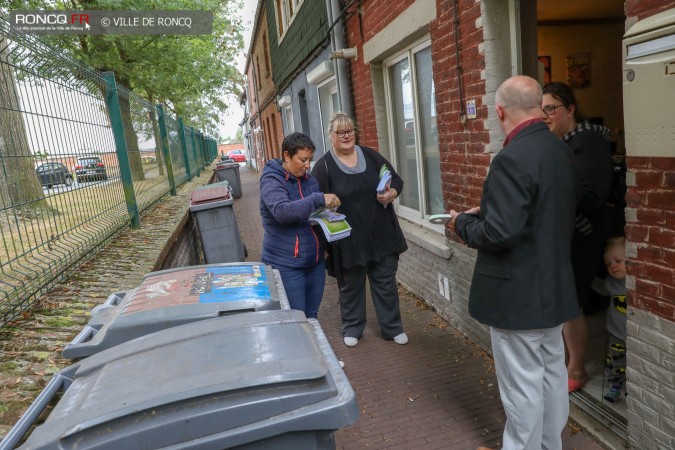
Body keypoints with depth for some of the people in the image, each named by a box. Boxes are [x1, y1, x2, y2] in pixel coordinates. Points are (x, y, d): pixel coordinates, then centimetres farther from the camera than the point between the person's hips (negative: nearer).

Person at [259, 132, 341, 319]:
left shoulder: (309, 180, 10)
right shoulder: (271, 180, -11)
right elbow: (281, 211, -29)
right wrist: (318, 199, -32)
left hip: (315, 261, 7)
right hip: (286, 266, -6)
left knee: (311, 317, 16)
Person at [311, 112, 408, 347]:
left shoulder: (371, 156, 4)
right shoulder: (324, 166, -7)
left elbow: (397, 180, 12)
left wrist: (391, 193, -11)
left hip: (381, 235, 3)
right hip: (348, 240, -3)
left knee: (386, 282, 12)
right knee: (351, 285, 13)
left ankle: (392, 327, 28)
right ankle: (352, 328, 32)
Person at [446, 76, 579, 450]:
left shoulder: (512, 159, -23)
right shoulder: (562, 151, 5)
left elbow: (499, 233, -27)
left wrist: (462, 223, -9)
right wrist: (486, 212, 11)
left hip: (518, 294, -9)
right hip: (555, 286, 9)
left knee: (522, 384, 7)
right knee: (552, 372, 22)